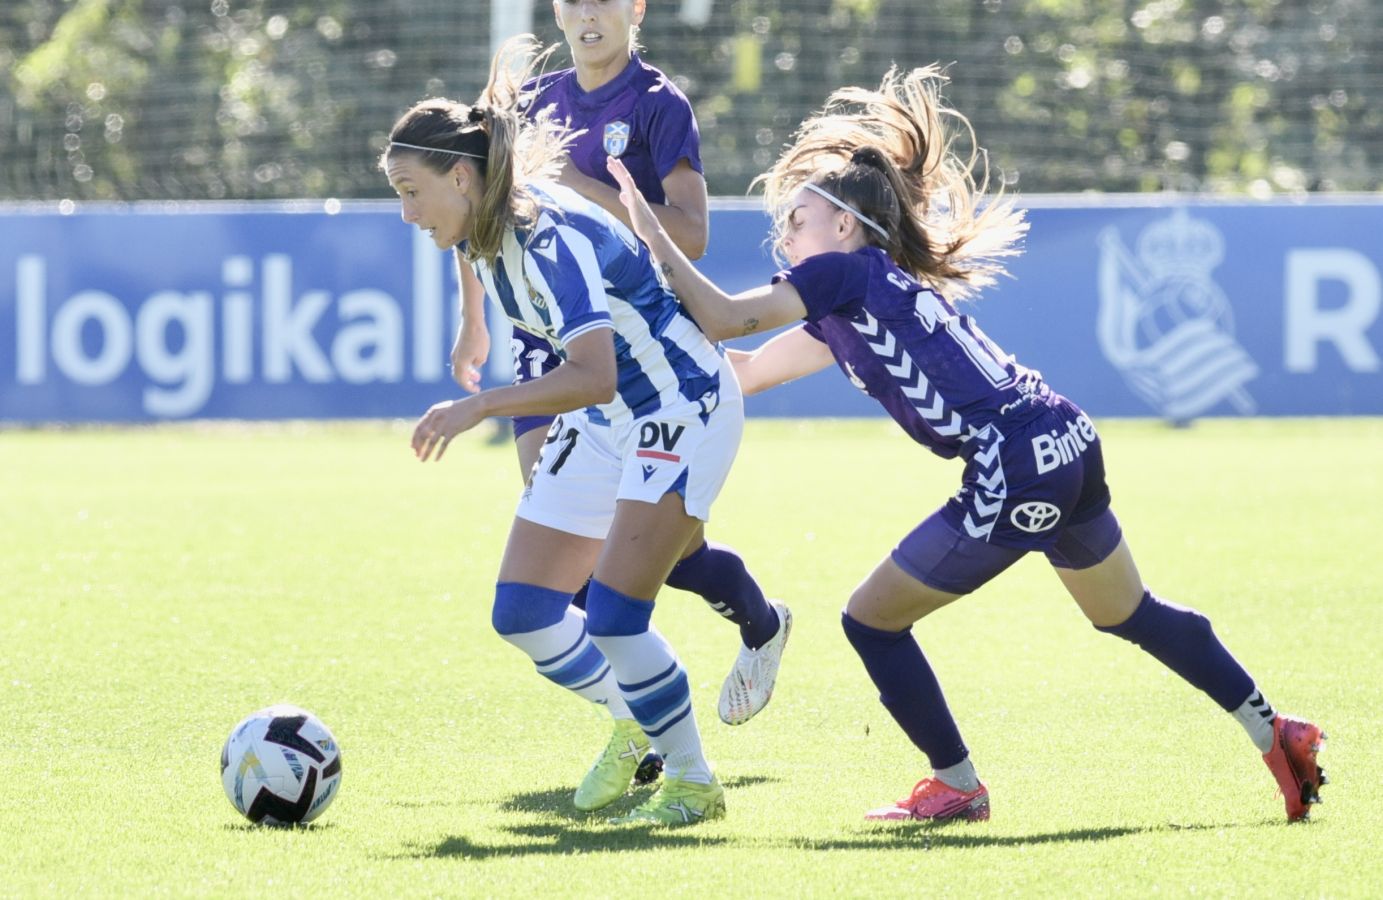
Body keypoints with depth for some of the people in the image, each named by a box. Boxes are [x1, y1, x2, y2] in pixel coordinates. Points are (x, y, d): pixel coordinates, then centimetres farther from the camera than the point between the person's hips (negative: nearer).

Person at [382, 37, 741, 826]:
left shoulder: (551, 237, -30)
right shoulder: (481, 234, -4)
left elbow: (594, 378, -41)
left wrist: (481, 406, -47)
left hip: (683, 406, -9)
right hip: (605, 418, 9)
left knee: (611, 617, -17)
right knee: (522, 613, 3)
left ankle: (695, 785, 1)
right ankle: (632, 724, 26)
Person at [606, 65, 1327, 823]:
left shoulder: (845, 271, -4)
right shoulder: (839, 318, 22)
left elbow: (725, 318, -10)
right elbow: (741, 371, 24)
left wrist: (650, 232, -3)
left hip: (1013, 473, -10)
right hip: (1069, 446, 10)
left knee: (872, 620, 5)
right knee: (1129, 613, 28)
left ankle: (958, 786, 15)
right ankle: (1273, 734, 32)